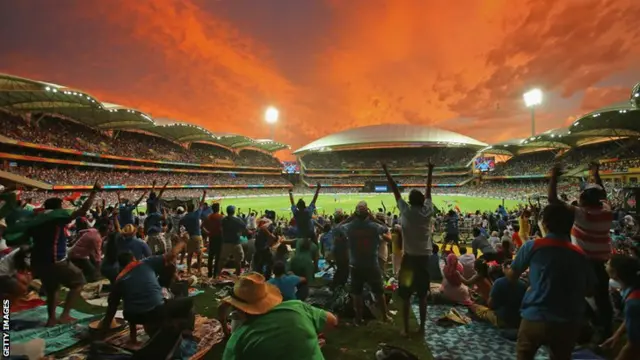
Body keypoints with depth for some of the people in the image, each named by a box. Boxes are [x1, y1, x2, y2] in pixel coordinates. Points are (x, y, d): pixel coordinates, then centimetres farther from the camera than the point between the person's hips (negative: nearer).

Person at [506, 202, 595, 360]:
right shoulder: (580, 254, 1)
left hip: (536, 318, -4)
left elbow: (511, 277, 1)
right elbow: (589, 291, 10)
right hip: (569, 323, 4)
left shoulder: (533, 246, -9)